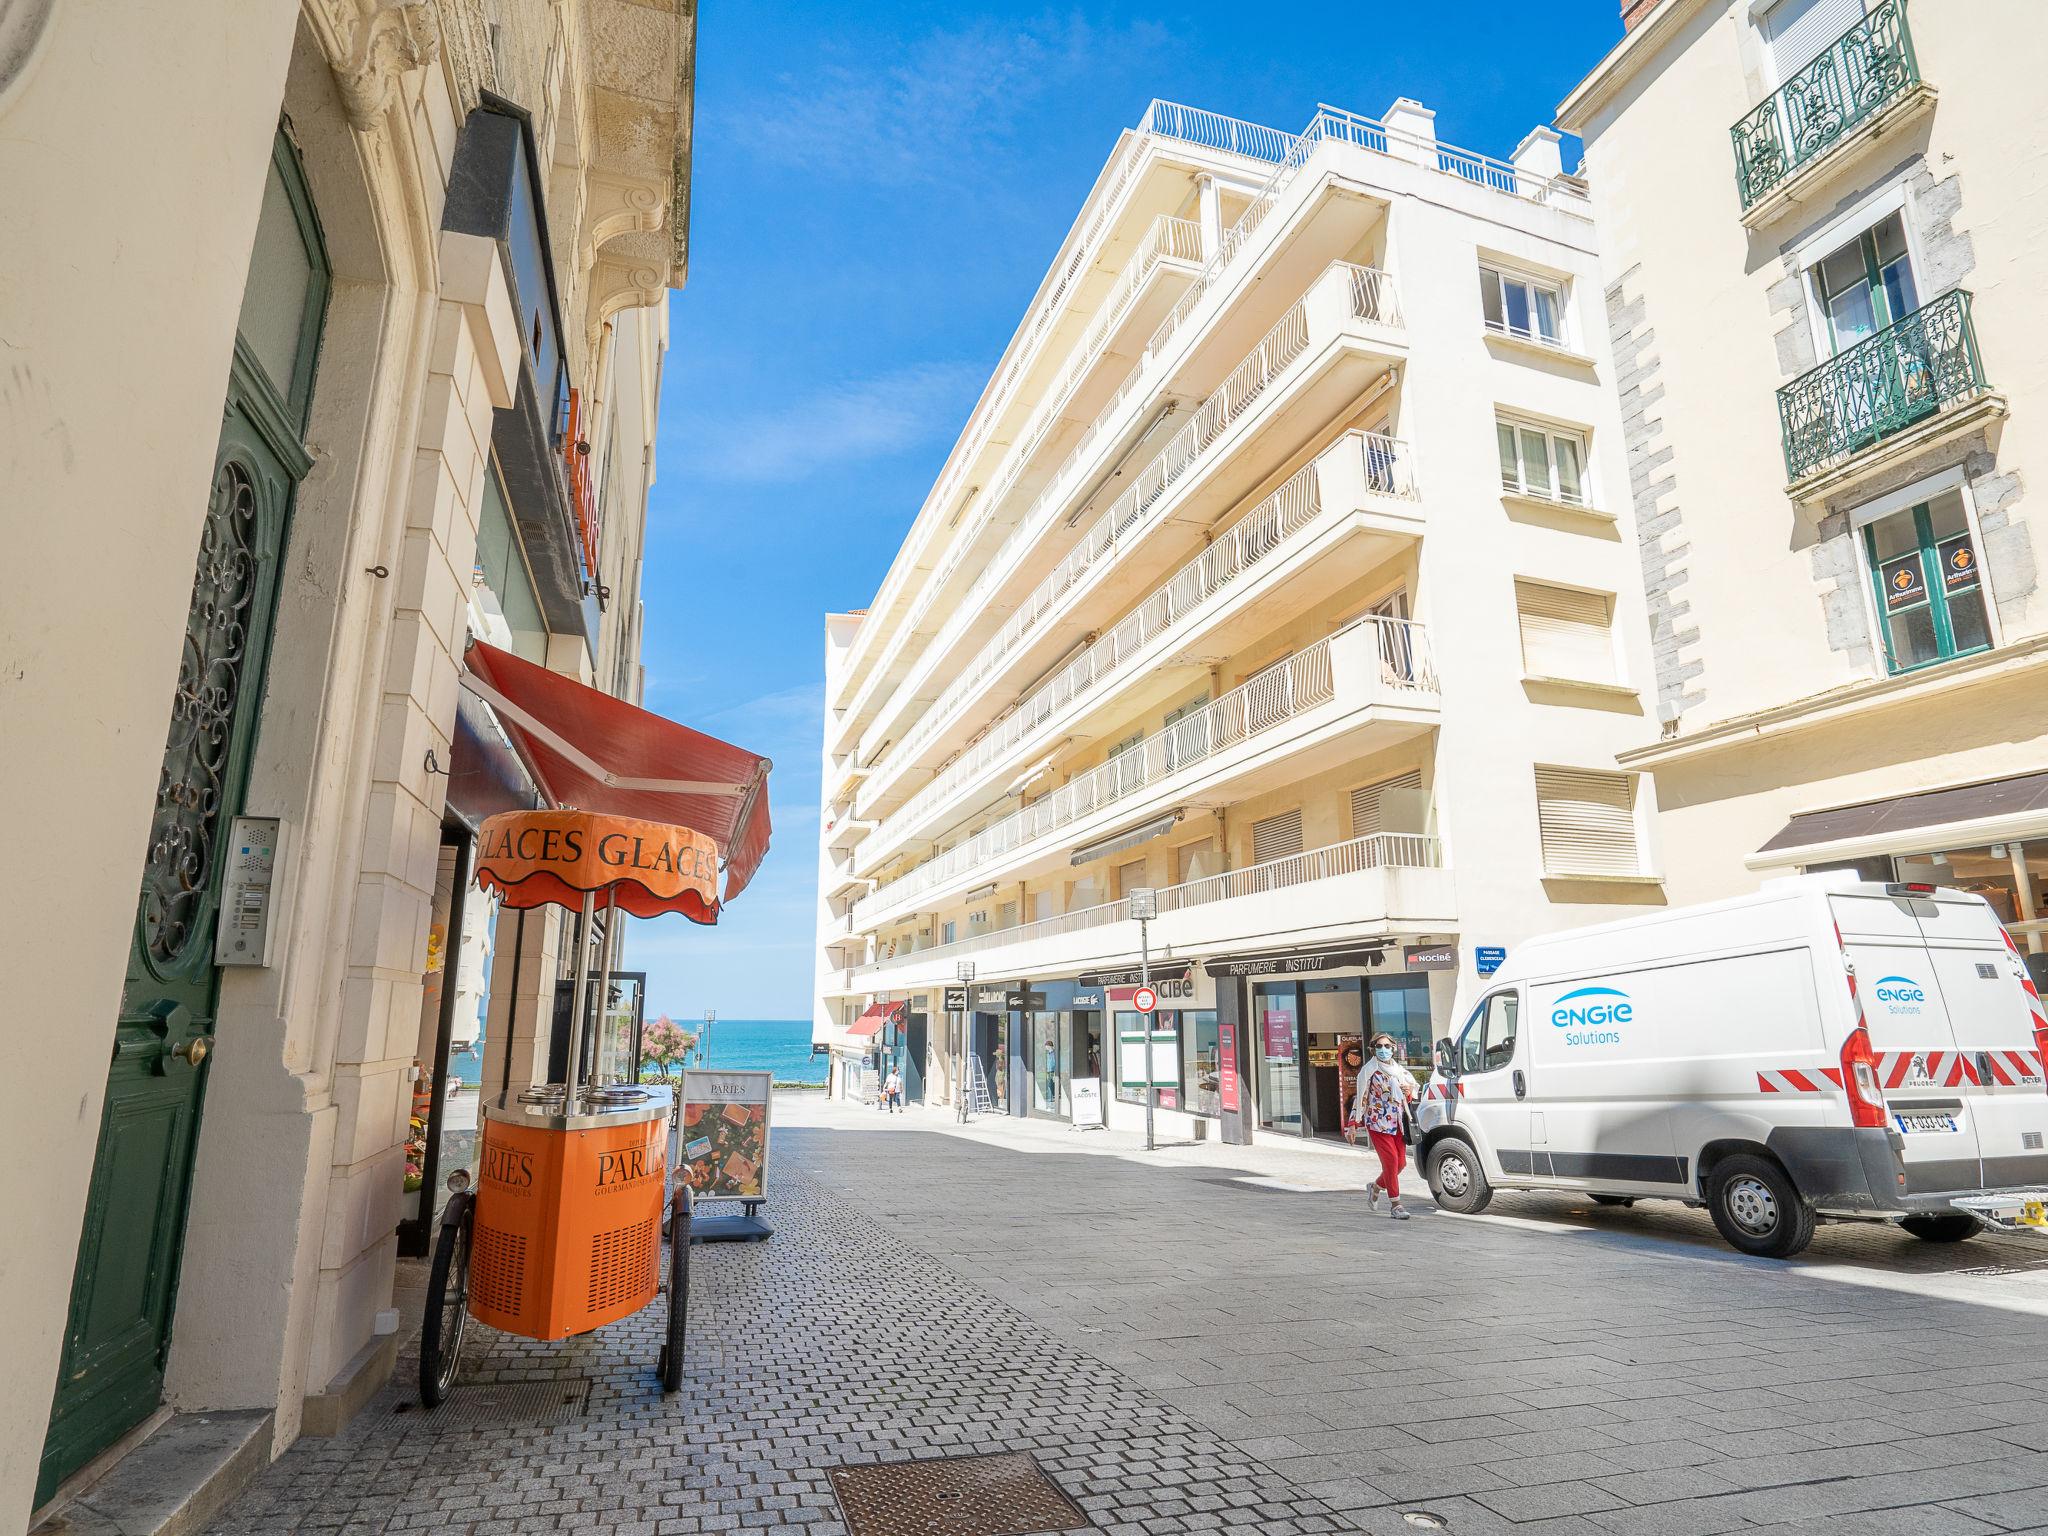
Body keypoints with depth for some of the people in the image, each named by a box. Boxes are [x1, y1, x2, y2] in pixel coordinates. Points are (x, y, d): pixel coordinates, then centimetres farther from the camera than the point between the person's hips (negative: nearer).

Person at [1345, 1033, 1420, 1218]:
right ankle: (1395, 1206, -6)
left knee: (1401, 1162, 5)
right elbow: (1360, 1098, -2)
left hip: (1398, 1124, 6)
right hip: (1378, 1122, -6)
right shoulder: (1369, 1071, -2)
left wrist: (1409, 1092, -1)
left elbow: (1411, 1092, 24)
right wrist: (1353, 1124, -5)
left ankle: (1375, 1187, 30)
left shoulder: (1400, 1070, 13)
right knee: (1391, 1161, -13)